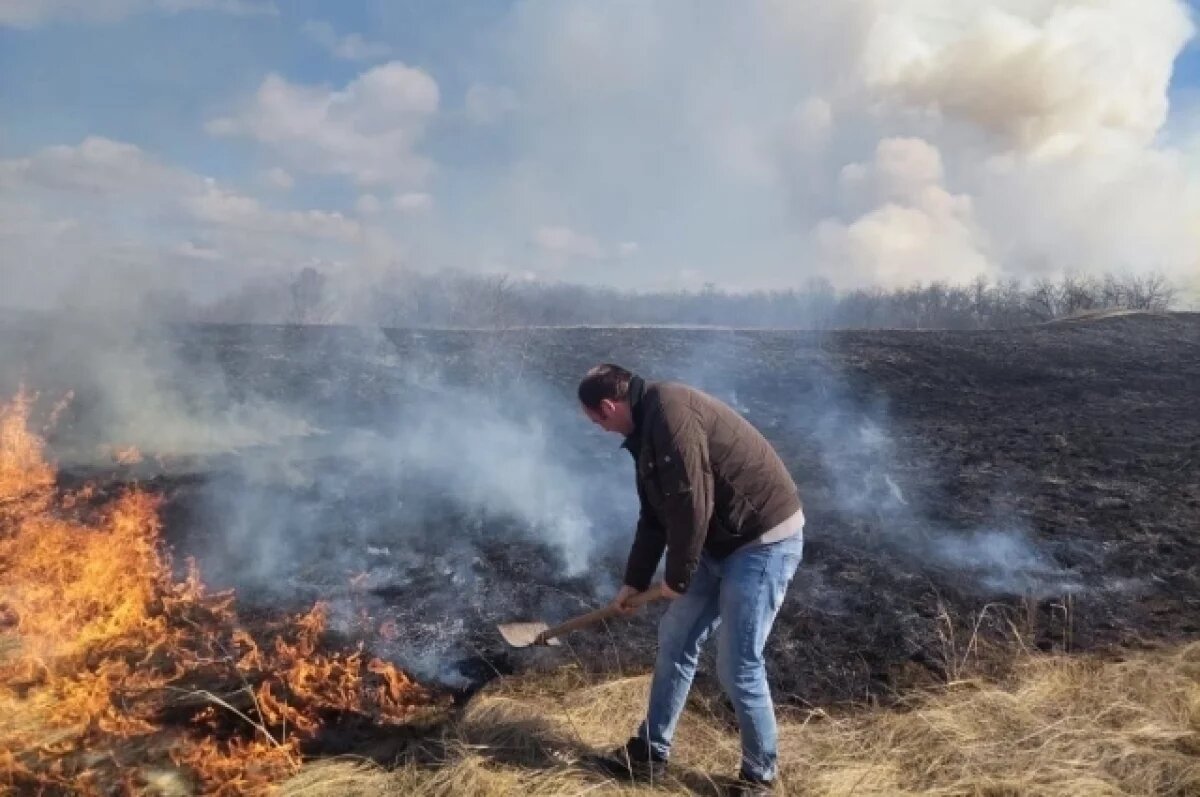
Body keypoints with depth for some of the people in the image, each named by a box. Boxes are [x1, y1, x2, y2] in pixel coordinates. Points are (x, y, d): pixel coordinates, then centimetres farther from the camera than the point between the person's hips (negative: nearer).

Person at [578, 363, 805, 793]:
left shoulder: (669, 411, -22)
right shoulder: (649, 429, 10)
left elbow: (691, 506, -24)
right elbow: (654, 516, 19)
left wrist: (677, 577, -11)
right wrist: (633, 582, 23)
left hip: (765, 540, -10)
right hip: (720, 540, 10)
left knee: (738, 666, -4)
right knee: (675, 638, 13)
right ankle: (650, 752, 27)